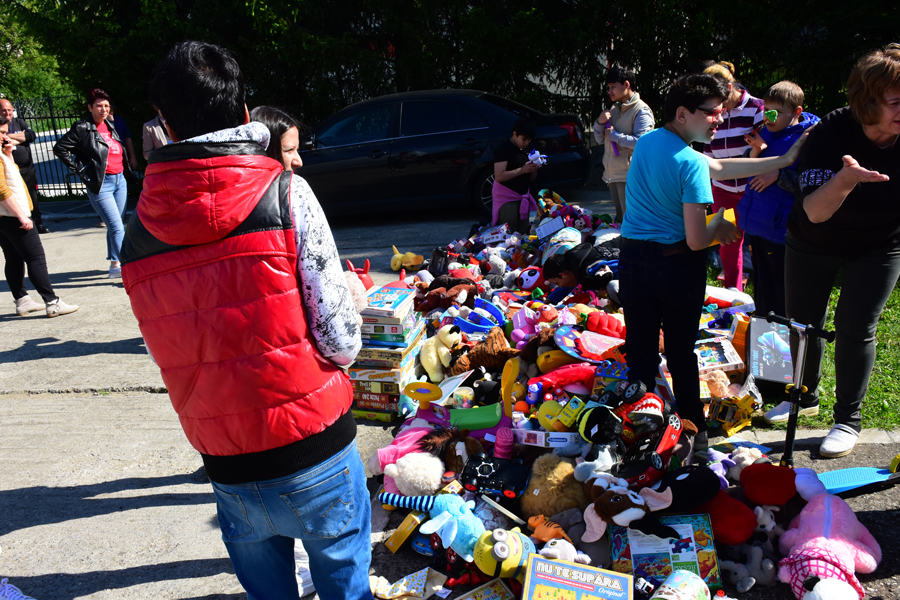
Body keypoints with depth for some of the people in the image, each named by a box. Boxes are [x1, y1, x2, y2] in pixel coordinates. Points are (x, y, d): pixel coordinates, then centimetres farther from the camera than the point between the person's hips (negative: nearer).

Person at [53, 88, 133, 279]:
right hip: (100, 184, -7)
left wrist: (123, 171, 12)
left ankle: (115, 266, 20)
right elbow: (60, 148, -9)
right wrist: (81, 170, -10)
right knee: (117, 228, -11)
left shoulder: (111, 125, 11)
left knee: (114, 226, 11)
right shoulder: (83, 128, -8)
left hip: (120, 180, 7)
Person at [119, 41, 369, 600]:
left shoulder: (138, 230, -2)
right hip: (316, 454, -3)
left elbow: (174, 356, 4)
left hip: (231, 474, 4)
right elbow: (341, 340, -15)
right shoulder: (286, 193, -13)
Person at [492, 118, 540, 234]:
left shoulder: (525, 150, 15)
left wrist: (534, 169, -4)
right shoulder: (503, 149, -9)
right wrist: (522, 170, -23)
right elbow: (499, 177, -20)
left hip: (523, 198, 8)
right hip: (507, 199, -8)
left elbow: (532, 179, 18)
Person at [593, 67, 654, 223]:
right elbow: (600, 139, 18)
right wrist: (600, 122, -1)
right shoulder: (614, 109, 17)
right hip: (612, 174, 8)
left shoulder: (641, 111, -8)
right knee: (619, 220, 15)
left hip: (629, 175, -8)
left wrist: (614, 135, -12)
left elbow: (640, 142, -22)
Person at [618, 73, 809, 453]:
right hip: (677, 264, -5)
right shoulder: (691, 164, -18)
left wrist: (783, 160, 11)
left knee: (640, 351, 12)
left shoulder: (645, 141, 6)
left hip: (633, 259, 5)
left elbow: (718, 168, 9)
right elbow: (696, 240, -19)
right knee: (681, 353, 11)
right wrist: (720, 226, 3)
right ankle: (695, 432, 27)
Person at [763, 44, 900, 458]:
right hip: (814, 242, 0)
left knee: (855, 328, -5)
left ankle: (849, 419, 13)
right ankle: (806, 398, 35)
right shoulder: (832, 132, -26)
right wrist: (845, 179, -51)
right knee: (803, 321, 11)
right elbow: (814, 212, -33)